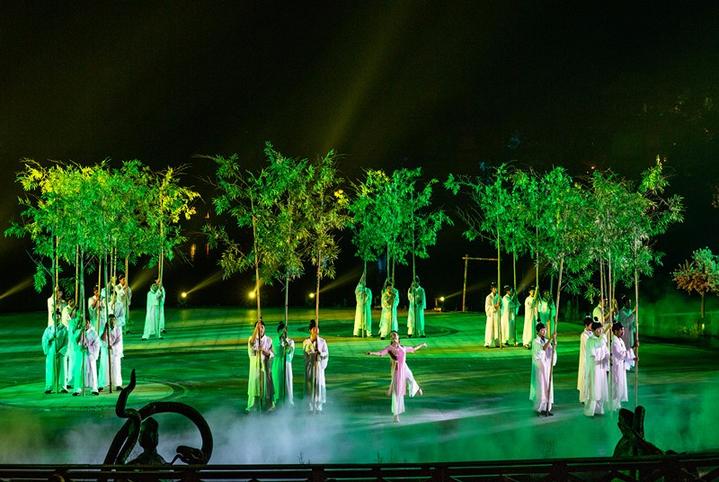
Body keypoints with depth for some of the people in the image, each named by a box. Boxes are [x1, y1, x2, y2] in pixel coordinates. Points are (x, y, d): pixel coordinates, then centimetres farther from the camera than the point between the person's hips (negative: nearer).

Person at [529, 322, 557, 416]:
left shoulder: (547, 341, 10)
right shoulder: (535, 342, -10)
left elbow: (553, 351, -3)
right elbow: (543, 348, -28)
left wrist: (554, 342, -19)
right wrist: (551, 339, -33)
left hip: (547, 367, 6)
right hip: (540, 367, -6)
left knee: (548, 387, 7)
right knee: (541, 387, -4)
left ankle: (547, 408, 13)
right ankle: (540, 409, 5)